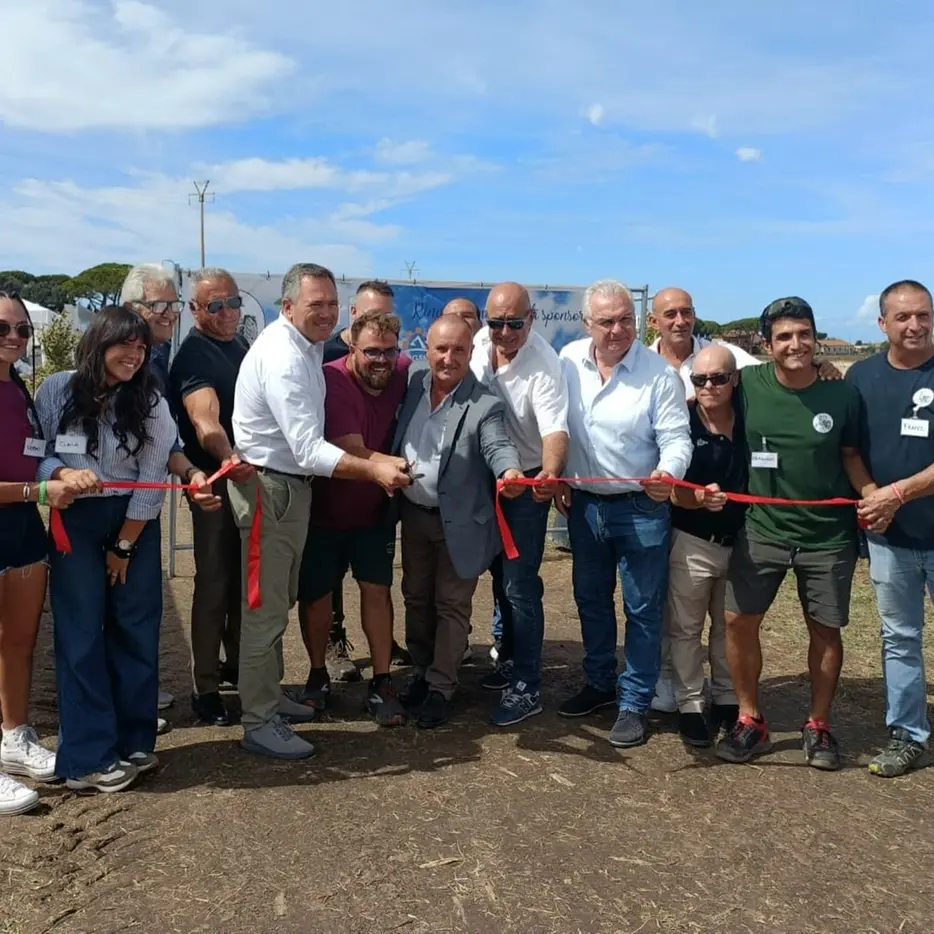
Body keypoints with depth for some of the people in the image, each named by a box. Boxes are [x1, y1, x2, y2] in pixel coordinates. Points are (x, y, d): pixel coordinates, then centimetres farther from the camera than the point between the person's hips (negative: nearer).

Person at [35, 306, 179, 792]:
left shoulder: (151, 403, -3)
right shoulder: (56, 391, -5)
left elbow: (151, 479, -5)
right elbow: (33, 456, -2)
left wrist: (124, 546, -6)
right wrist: (64, 474, -25)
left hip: (136, 524, 2)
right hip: (74, 523, -1)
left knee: (136, 630, 4)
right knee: (82, 634, -2)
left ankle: (132, 742, 17)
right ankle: (88, 756, 5)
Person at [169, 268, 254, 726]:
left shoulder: (242, 345, 11)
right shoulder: (193, 354, -14)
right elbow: (205, 420, -31)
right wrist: (228, 459, -49)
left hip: (251, 477, 8)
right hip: (217, 482, -8)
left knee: (245, 579, 17)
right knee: (215, 582, -2)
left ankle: (237, 664, 32)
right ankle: (205, 687, 8)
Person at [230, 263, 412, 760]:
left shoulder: (306, 345, 8)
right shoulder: (282, 359, -23)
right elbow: (309, 450, -29)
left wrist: (374, 458, 10)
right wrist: (374, 470, -35)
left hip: (291, 484, 10)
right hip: (268, 488, -10)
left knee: (279, 600, 20)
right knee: (265, 607, -2)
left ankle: (269, 694, 35)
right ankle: (258, 723, 9)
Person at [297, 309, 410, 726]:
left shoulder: (403, 373, -10)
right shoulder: (331, 380, -24)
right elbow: (352, 451, -29)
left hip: (374, 508, 3)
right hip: (325, 509, -3)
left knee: (377, 588, 1)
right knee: (316, 593, 8)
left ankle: (382, 683, 11)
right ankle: (318, 674, 29)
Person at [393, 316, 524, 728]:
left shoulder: (484, 405, -17)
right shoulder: (415, 385, -1)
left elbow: (499, 446, -30)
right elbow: (397, 439, 10)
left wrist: (510, 472, -51)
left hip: (459, 523, -5)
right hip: (413, 515, 6)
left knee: (450, 605, 8)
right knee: (416, 598, 18)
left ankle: (441, 687, 21)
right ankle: (422, 672, 36)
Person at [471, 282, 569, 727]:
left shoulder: (545, 366, -24)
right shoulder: (480, 341, -6)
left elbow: (555, 430, -33)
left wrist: (550, 474, -52)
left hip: (527, 481, -7)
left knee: (519, 585, -8)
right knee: (500, 574, 19)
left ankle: (526, 686, 1)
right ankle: (510, 657, 37)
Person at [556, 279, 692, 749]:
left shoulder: (659, 372, -13)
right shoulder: (568, 360, -1)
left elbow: (676, 437, -14)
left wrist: (668, 473, -34)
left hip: (641, 507, -4)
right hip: (583, 503, 4)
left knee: (642, 608, 5)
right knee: (590, 599, 18)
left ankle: (634, 703, 20)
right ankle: (599, 683, 38)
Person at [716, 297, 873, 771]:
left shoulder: (841, 394, -7)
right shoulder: (749, 384, -9)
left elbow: (850, 456, 6)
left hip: (828, 536, 0)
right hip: (761, 529, 0)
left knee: (825, 629, 10)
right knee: (739, 620, -1)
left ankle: (818, 726, 29)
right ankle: (751, 721, 18)